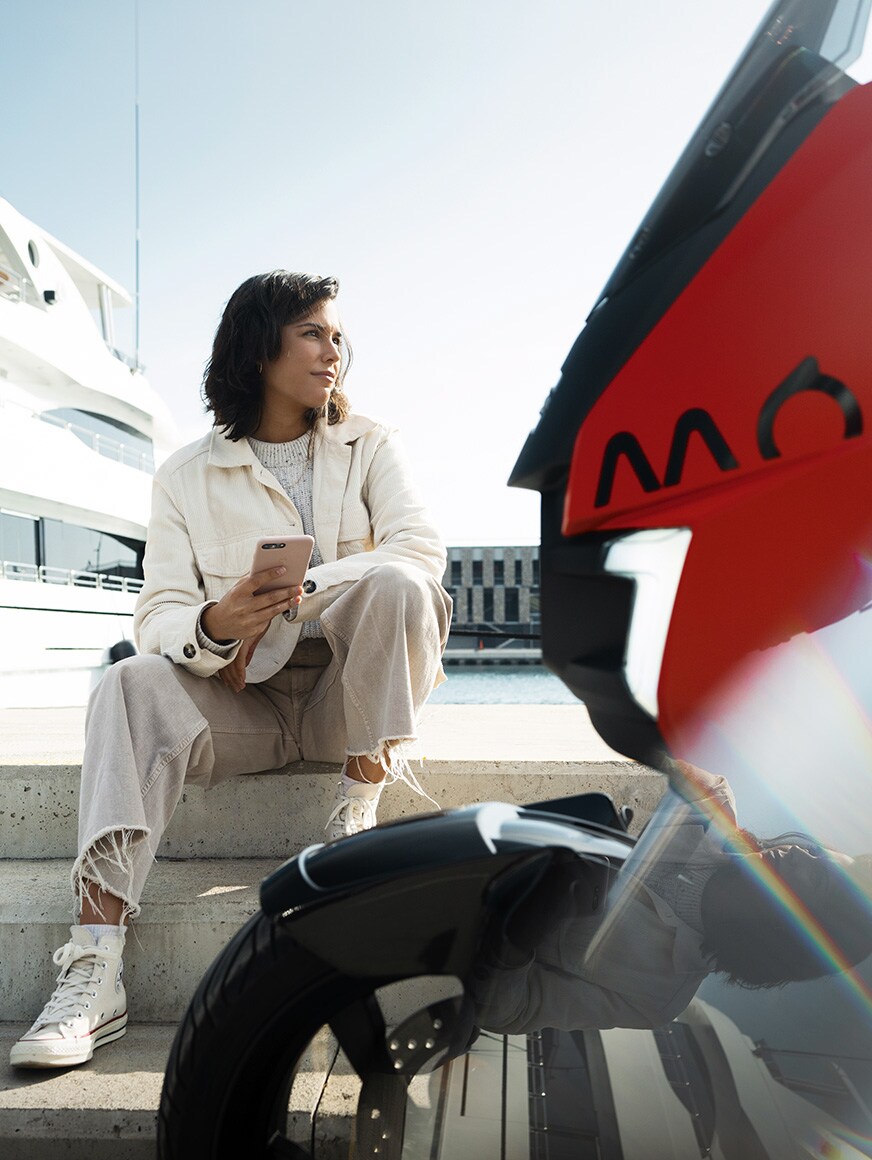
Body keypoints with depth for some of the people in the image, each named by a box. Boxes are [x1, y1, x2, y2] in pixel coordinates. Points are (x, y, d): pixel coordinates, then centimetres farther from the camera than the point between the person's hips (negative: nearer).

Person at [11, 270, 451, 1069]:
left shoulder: (369, 446, 8)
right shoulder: (188, 477, 7)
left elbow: (421, 546, -10)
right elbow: (159, 614, -4)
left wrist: (290, 602, -21)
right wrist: (213, 627, -30)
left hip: (349, 697, 0)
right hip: (243, 702, 1)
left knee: (393, 584, -29)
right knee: (133, 687, -28)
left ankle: (356, 821, -20)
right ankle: (94, 973, -32)